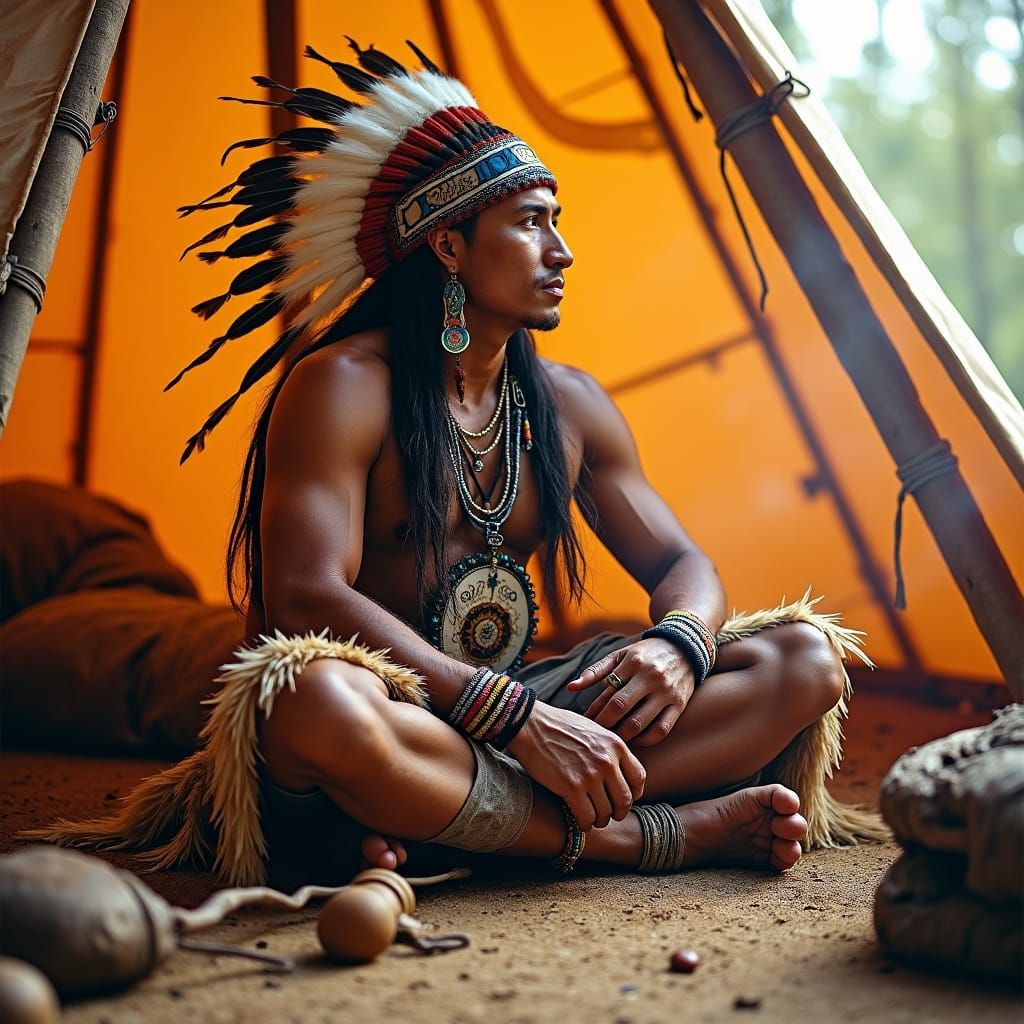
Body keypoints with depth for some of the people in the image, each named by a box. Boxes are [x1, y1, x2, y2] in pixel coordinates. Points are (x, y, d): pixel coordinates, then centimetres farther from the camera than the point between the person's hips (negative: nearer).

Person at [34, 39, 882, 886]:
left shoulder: (571, 404, 9)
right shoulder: (344, 387, -10)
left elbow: (682, 564, 12)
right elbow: (306, 598, -22)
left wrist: (677, 647, -15)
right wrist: (516, 719, -29)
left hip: (522, 714, 7)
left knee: (806, 657, -7)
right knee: (319, 699, -42)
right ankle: (659, 834, -25)